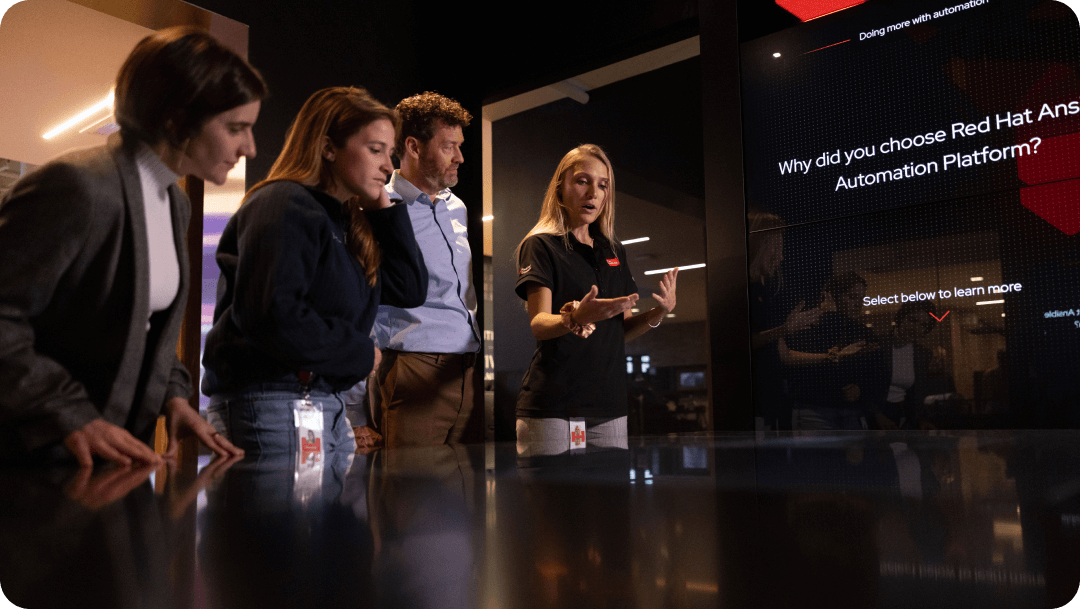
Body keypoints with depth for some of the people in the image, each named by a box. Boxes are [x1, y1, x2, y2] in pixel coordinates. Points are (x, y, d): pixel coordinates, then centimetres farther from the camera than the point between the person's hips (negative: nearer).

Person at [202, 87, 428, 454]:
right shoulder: (285, 207, -12)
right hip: (270, 406, -9)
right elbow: (269, 315, -25)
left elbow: (410, 291, 17)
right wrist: (361, 353, -14)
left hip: (329, 406, 10)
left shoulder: (344, 220, 17)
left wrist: (384, 210, 10)